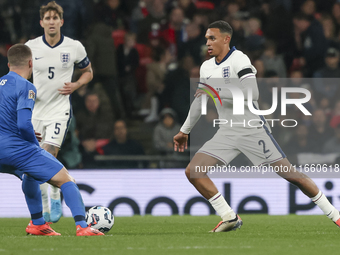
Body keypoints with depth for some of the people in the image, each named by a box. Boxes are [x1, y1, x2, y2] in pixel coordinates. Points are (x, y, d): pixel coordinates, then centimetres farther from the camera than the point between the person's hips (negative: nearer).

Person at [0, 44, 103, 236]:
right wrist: (34, 144, -1)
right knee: (66, 180, -3)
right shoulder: (25, 87, -9)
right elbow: (24, 124, -19)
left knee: (30, 173, 37)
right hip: (17, 147, -8)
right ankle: (82, 226, -18)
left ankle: (37, 223, 37)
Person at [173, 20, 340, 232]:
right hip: (227, 133, 7)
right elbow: (200, 101, 26)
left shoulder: (239, 60, -13)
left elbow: (251, 94, -26)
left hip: (252, 129, -7)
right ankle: (230, 218, -2)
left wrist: (217, 92, -23)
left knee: (290, 173, -9)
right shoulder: (207, 67, 11)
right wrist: (185, 131, 31)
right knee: (193, 171, -9)